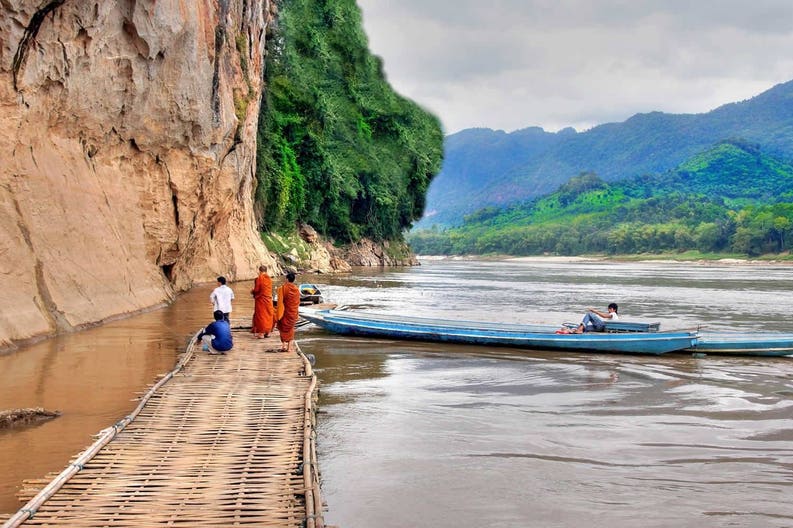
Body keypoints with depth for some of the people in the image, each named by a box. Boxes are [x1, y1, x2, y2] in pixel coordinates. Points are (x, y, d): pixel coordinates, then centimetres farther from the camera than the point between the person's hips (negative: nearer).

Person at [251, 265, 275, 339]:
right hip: (268, 299, 5)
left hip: (261, 299, -5)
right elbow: (270, 290, 10)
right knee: (268, 315, 14)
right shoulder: (269, 279, 3)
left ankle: (261, 333, 2)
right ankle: (268, 332, 20)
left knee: (260, 315, 2)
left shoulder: (259, 279, -15)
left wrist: (252, 292, 9)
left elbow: (256, 290, -15)